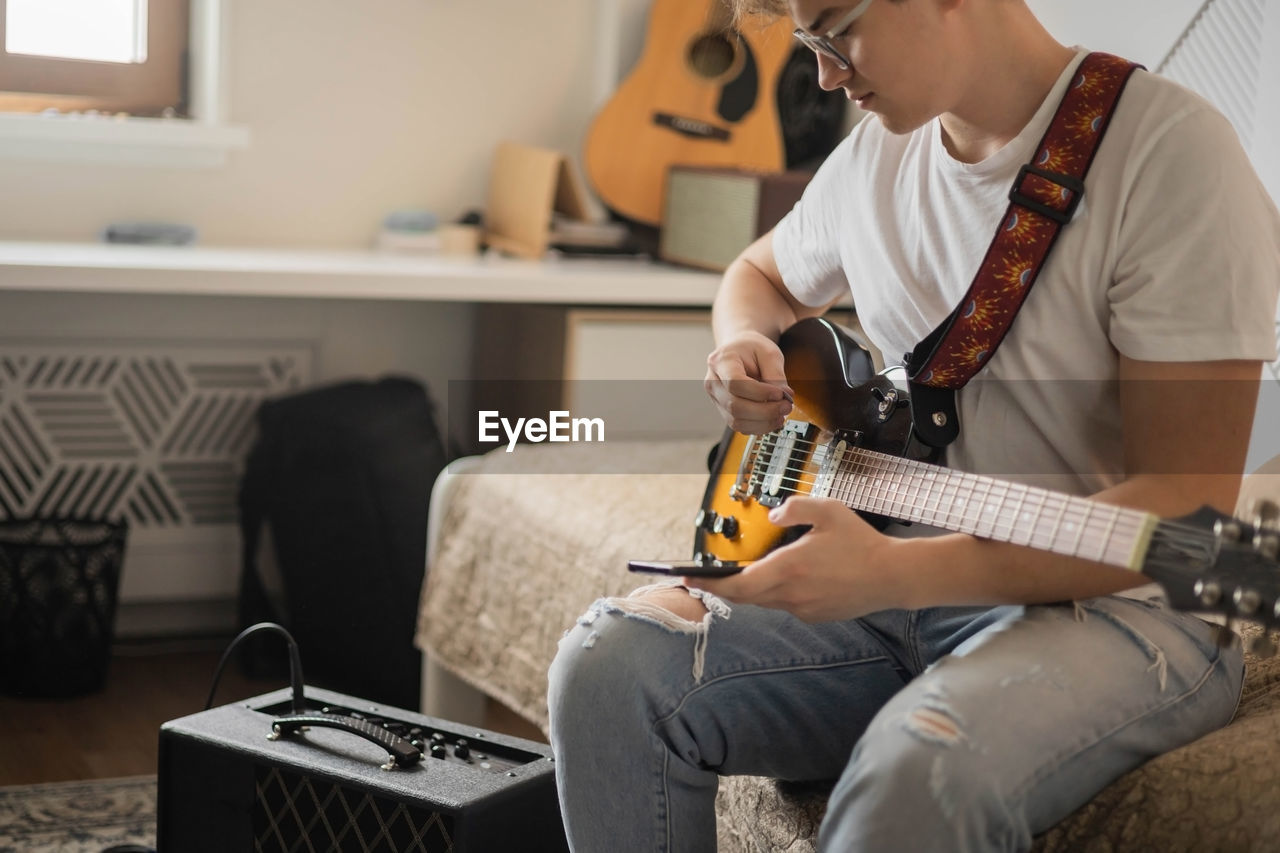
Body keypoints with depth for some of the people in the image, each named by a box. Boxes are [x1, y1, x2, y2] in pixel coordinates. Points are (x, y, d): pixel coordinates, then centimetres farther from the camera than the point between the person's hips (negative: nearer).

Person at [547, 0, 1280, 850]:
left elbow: (1188, 505, -20)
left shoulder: (1171, 151, -15)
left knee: (921, 770, -38)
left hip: (1114, 604, -6)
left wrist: (898, 573, -30)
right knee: (610, 662, -18)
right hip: (897, 589, 6)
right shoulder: (875, 155, 8)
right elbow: (760, 275, 30)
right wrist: (745, 348, 4)